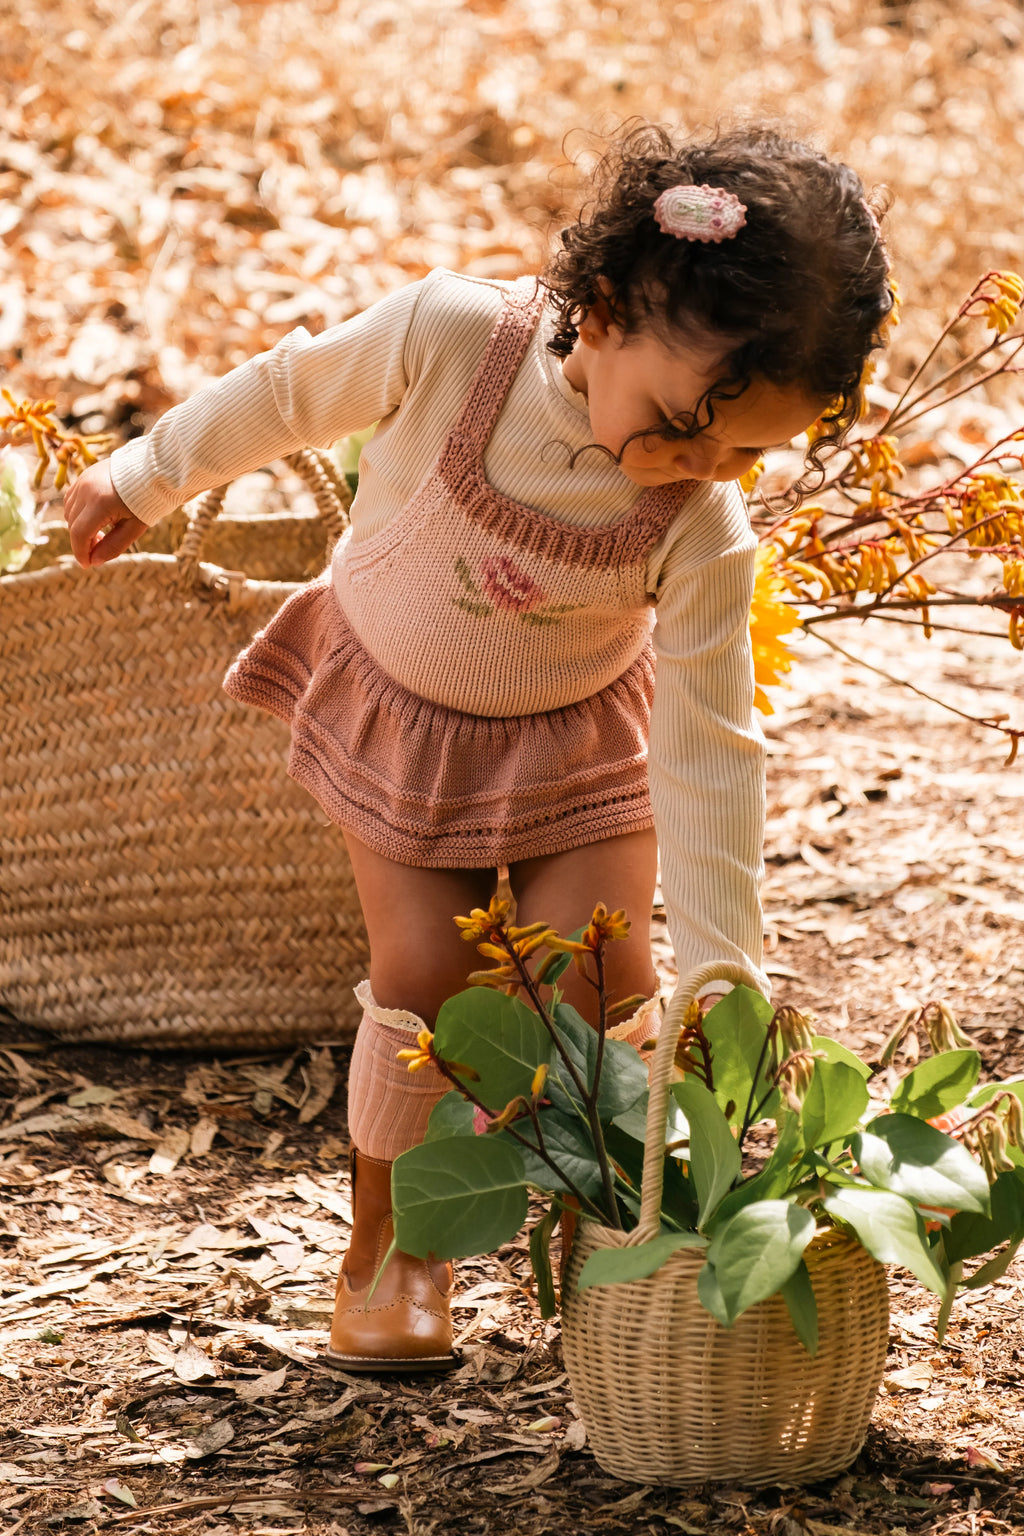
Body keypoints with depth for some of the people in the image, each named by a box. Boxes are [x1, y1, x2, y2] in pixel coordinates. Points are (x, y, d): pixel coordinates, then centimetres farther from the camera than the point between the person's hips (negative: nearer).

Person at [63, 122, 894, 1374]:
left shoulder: (705, 530, -30)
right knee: (424, 971, -7)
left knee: (598, 979, -9)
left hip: (575, 734, 1)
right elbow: (292, 394, -13)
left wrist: (717, 971, -24)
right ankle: (387, 1250, 12)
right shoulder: (452, 334, -33)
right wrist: (148, 478, 2)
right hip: (396, 705, 0)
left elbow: (710, 749, -24)